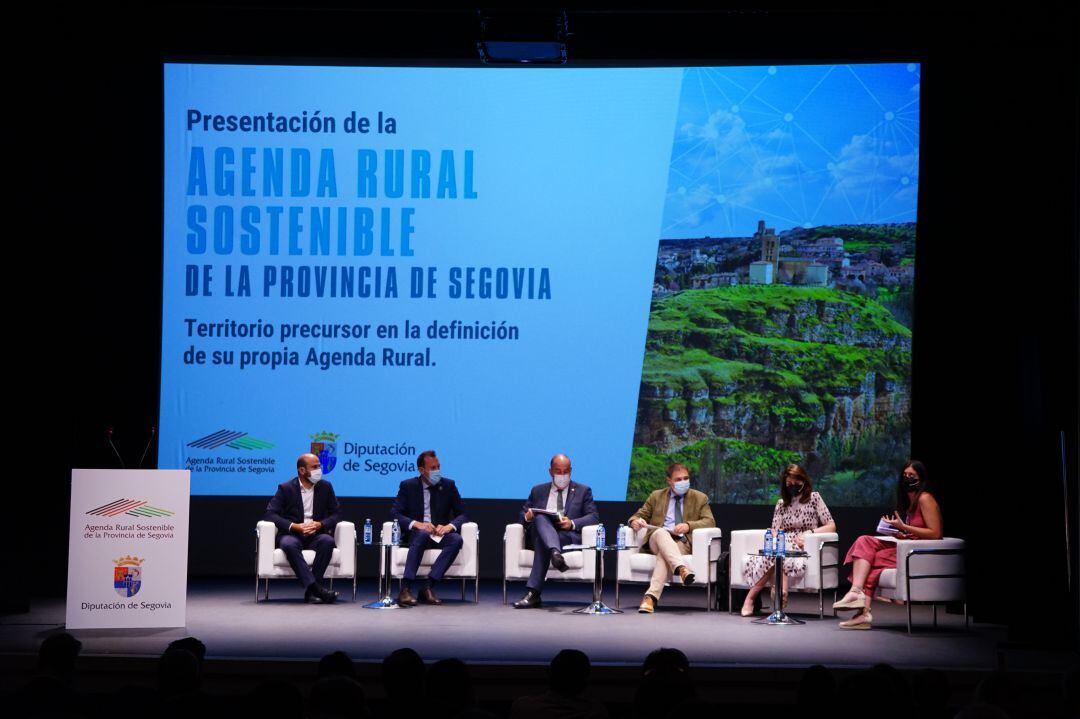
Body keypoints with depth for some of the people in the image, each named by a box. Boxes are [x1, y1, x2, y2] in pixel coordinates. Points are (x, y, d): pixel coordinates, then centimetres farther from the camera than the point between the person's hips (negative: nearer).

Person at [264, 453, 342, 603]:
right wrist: (295, 526, -19)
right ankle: (315, 588, -46)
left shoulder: (325, 487, 10)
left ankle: (310, 590, -33)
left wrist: (320, 524, -12)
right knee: (289, 544, -38)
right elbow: (270, 514, -6)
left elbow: (336, 513, 9)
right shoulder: (286, 488, 2)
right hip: (292, 534, -2)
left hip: (316, 534, 2)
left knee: (327, 541, -33)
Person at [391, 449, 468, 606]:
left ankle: (428, 587, -34)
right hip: (416, 534, -2)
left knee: (457, 540, -31)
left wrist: (449, 526, -16)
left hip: (440, 534, 2)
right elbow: (395, 513, -5)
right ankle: (405, 589, -42)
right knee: (422, 534, -38)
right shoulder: (408, 486, 3)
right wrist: (417, 524, -23)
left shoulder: (448, 485, 8)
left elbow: (462, 514, 7)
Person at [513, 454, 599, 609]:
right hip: (540, 534, 2)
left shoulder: (583, 491, 18)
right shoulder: (538, 491, 25)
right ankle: (555, 553, -63)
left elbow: (593, 517, 5)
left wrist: (572, 524, -16)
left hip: (570, 536, -2)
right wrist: (527, 516, -7)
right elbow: (522, 515, 21)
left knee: (542, 543, -37)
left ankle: (533, 593, -47)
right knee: (540, 518, -36)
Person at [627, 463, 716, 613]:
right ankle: (682, 568, -60)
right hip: (656, 539, 1)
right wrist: (635, 521, -6)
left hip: (683, 542, -1)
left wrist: (689, 526, -16)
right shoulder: (656, 496, 21)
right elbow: (640, 515, 20)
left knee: (664, 554, -36)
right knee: (661, 532, -37)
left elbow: (709, 522, 3)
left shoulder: (700, 498, 15)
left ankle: (651, 596, -51)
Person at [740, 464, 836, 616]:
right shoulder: (781, 503, 20)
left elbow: (831, 526, 4)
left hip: (803, 547, -3)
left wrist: (810, 532, -12)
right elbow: (775, 531, 12)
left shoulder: (814, 498, 10)